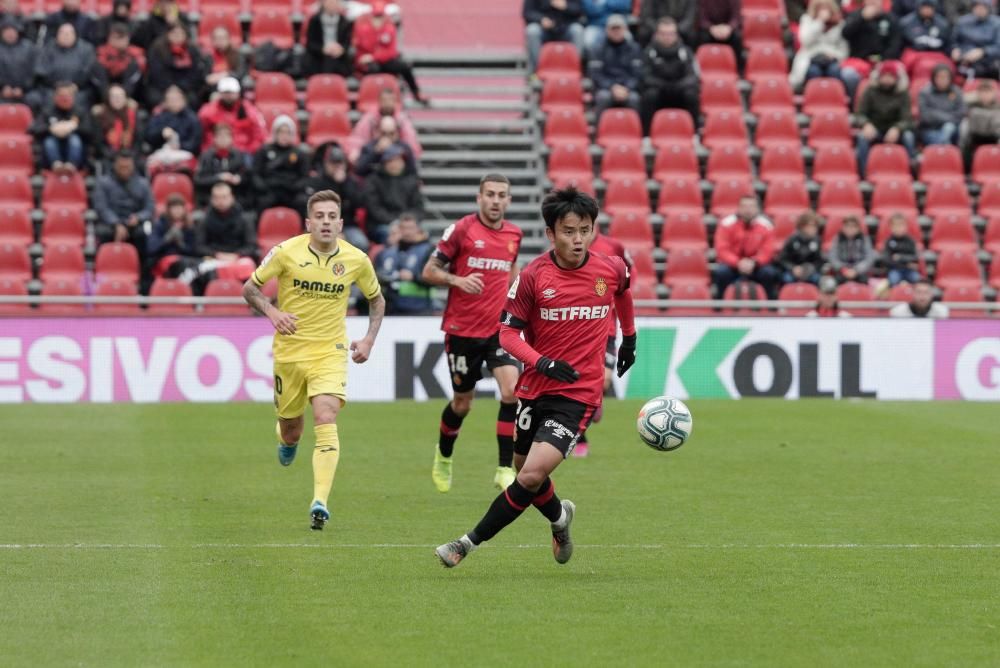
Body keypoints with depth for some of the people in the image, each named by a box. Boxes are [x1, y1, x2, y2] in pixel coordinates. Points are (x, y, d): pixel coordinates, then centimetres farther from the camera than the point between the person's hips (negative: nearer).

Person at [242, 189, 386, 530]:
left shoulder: (356, 259, -4)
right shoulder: (286, 252, -9)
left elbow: (376, 300, 14)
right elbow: (250, 288, 1)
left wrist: (369, 339, 2)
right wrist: (272, 312, -16)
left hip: (330, 352, -1)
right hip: (289, 350, 1)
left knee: (326, 419, -21)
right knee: (291, 428, 10)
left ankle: (320, 503, -27)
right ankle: (286, 440, 51)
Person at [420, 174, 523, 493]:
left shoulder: (514, 234, 6)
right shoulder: (462, 229, -8)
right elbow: (429, 271, -6)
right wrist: (457, 280, -23)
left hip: (499, 328, 3)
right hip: (462, 330, -3)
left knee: (511, 390, -18)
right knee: (462, 402, 8)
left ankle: (505, 469, -13)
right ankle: (443, 456, 38)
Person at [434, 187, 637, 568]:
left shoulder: (611, 269, -4)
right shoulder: (534, 276, -9)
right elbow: (508, 332, -6)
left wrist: (629, 338, 30)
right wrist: (541, 362, -22)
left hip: (578, 394, -2)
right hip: (534, 389, 2)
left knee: (532, 476, -17)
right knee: (526, 471, 17)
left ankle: (472, 541, -4)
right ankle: (559, 517, 49)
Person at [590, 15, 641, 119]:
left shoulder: (634, 48, 8)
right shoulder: (597, 49, 5)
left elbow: (637, 74, 3)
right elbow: (596, 74, -1)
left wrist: (626, 88, -16)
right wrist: (613, 87, -17)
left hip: (628, 89, 1)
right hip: (605, 88, 0)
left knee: (634, 98, -34)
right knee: (604, 97, -36)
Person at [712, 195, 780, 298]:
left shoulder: (766, 226, -7)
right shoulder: (727, 224, -11)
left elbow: (767, 251, -9)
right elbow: (722, 250, -15)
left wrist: (753, 262, -30)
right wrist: (738, 263, -32)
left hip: (755, 265, 1)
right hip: (732, 264, -1)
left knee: (769, 273, -29)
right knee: (721, 272, -33)